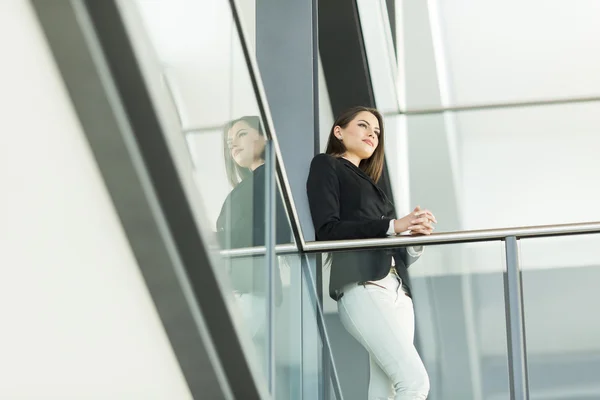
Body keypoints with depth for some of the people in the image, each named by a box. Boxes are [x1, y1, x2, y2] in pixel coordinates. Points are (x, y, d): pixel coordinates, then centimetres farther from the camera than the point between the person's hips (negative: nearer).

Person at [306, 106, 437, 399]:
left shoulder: (369, 185, 31)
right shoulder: (326, 166, 11)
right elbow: (327, 229, -7)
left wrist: (416, 236, 0)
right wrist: (393, 225, -10)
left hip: (397, 289, 7)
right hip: (362, 287, -7)